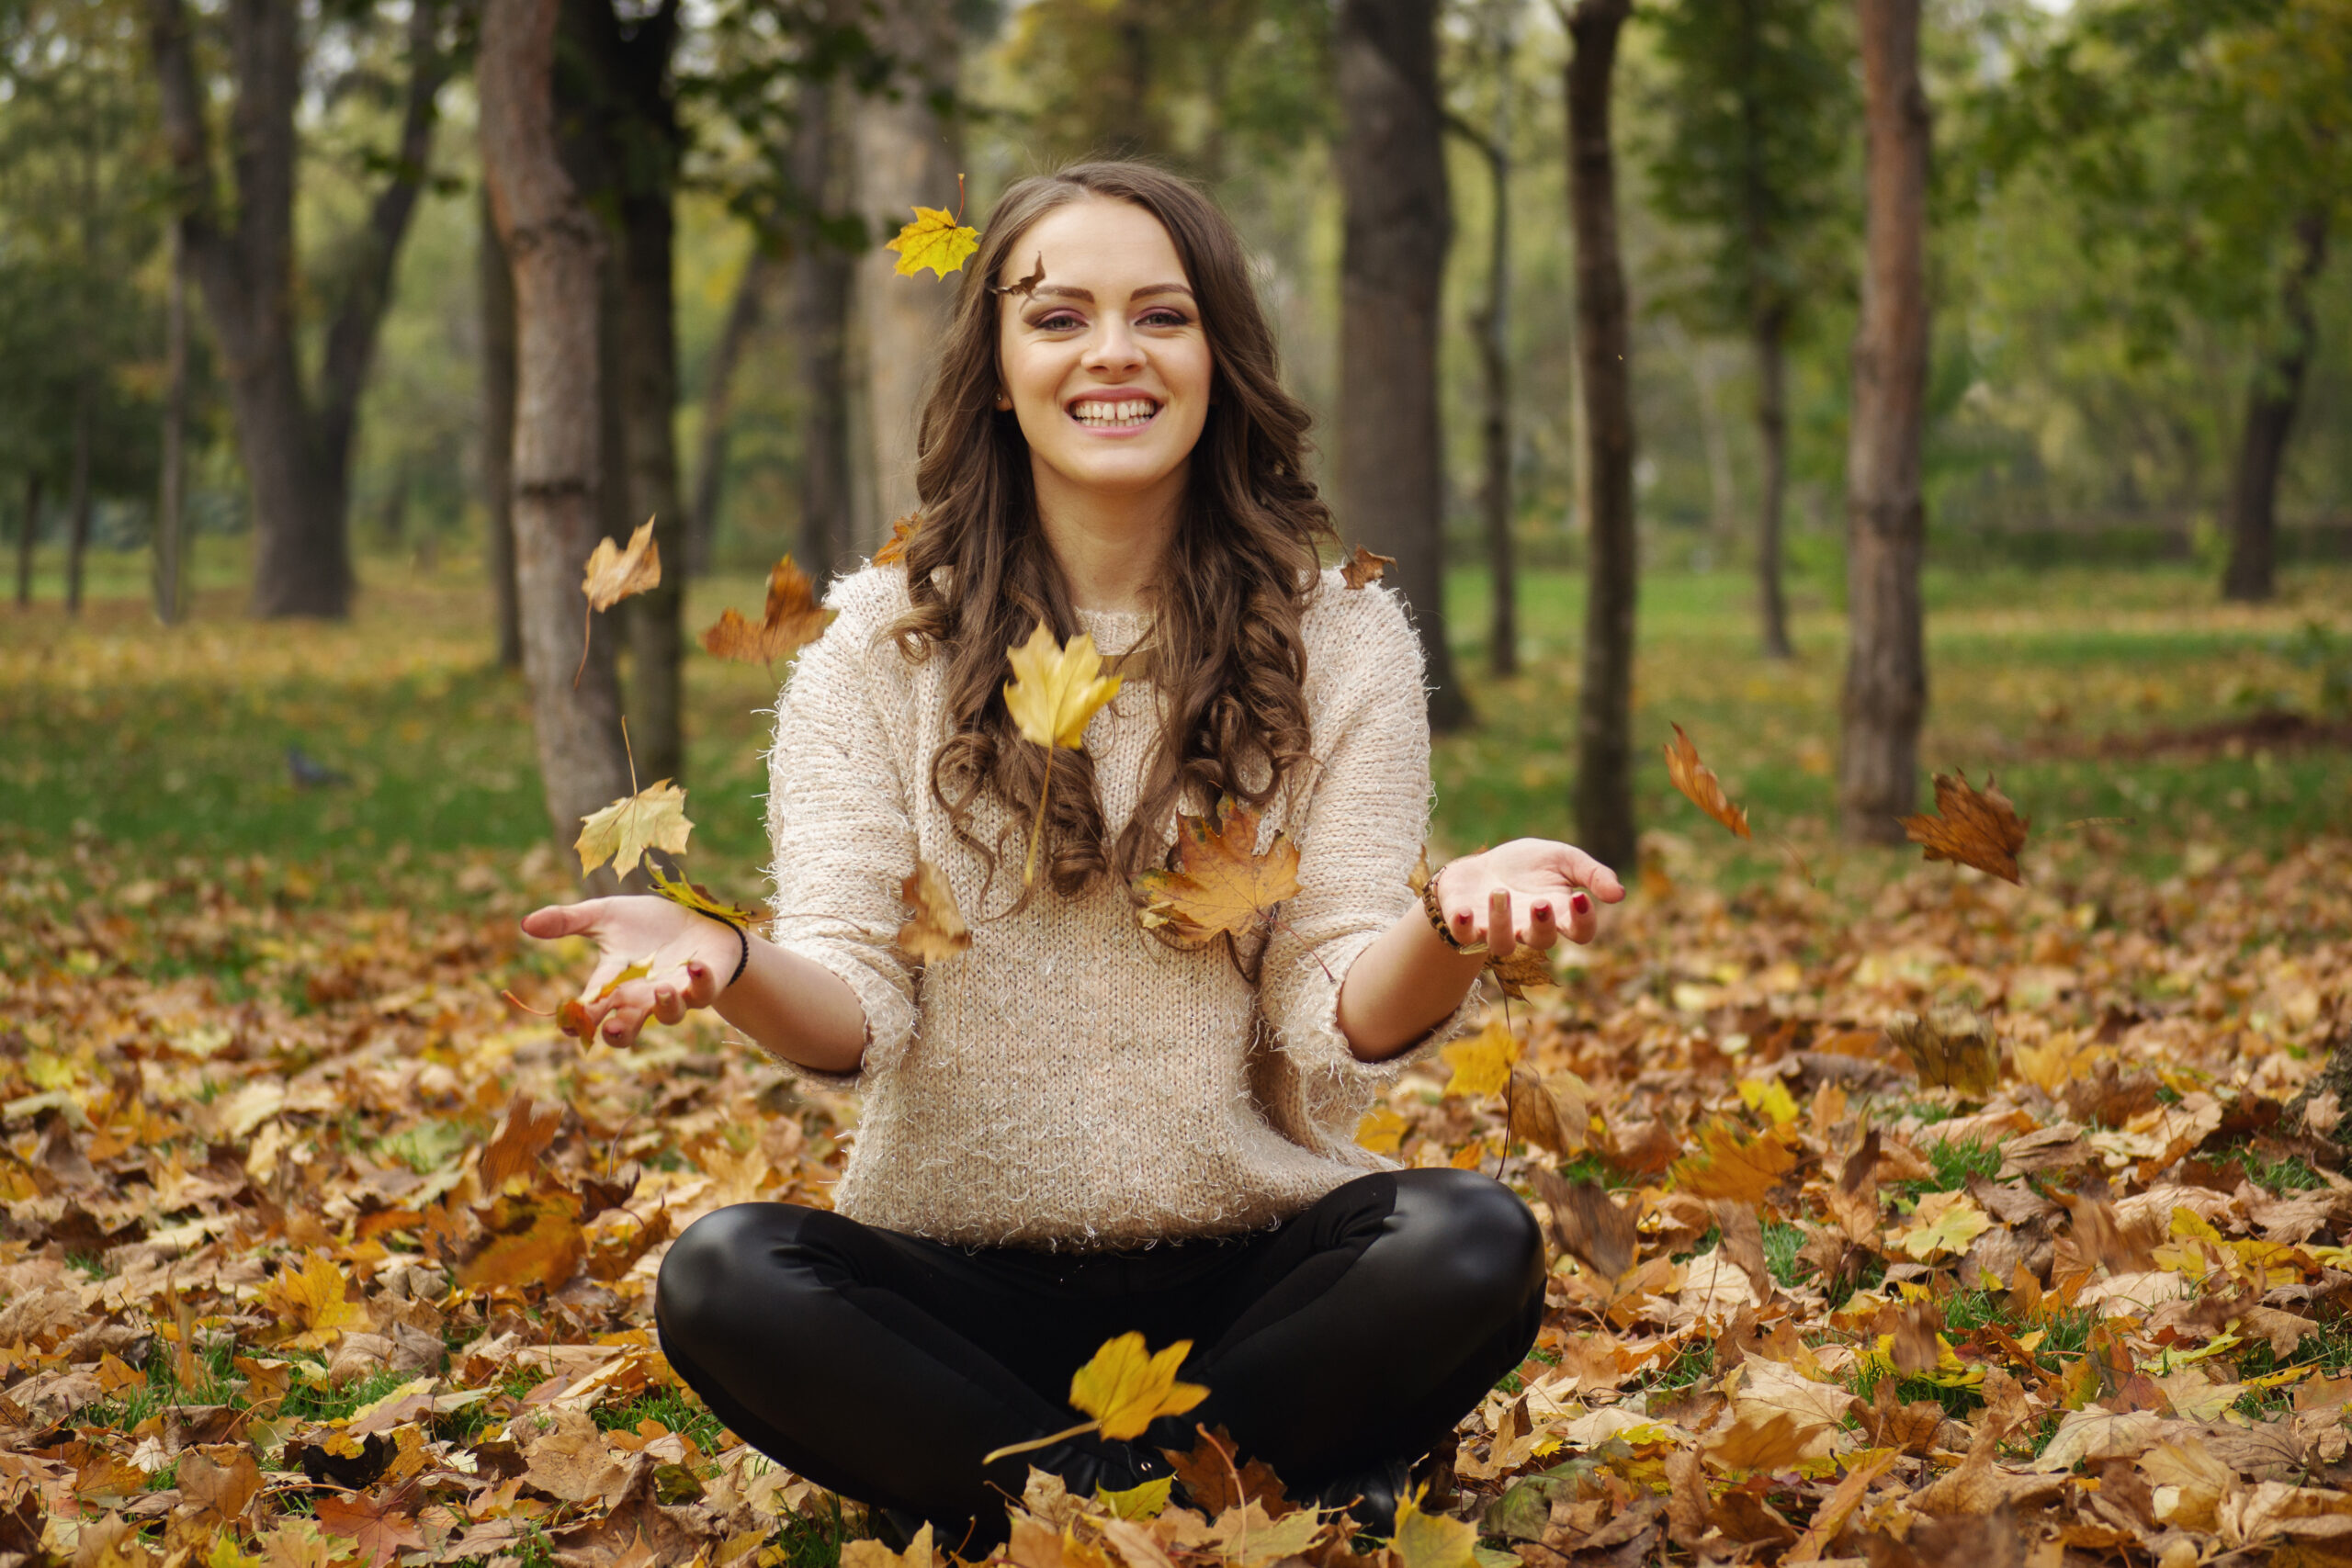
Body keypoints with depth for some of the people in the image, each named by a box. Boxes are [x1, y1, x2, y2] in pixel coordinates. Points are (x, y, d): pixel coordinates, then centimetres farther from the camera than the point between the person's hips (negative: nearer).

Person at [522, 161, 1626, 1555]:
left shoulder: (1339, 642, 3)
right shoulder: (880, 647, 3)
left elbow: (1340, 1031, -6)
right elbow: (854, 1017, -6)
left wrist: (1448, 929, -30)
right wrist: (728, 969, -30)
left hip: (1252, 1272, 0)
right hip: (958, 1278, 0)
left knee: (1473, 1245, -29)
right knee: (725, 1277, -29)